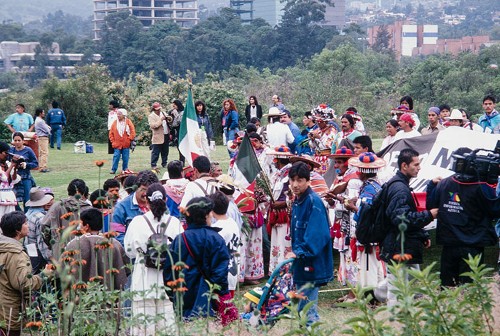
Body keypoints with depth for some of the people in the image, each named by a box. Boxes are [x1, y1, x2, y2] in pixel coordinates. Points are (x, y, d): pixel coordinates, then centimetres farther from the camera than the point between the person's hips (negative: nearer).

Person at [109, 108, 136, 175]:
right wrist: (113, 141, 2)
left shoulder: (128, 122, -1)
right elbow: (111, 133, 9)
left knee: (125, 158, 4)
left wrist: (129, 139, -6)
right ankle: (113, 169, 1)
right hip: (117, 144, 1)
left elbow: (133, 132, 0)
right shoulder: (115, 123, 4)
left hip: (126, 144, -1)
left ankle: (125, 169, 15)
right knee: (116, 157, -4)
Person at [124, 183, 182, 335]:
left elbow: (130, 251, 3)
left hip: (144, 280, -1)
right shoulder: (174, 222, -3)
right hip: (168, 278, 1)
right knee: (168, 322, 5)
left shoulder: (137, 222, -6)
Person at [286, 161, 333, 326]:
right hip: (301, 264, 10)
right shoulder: (297, 202, 13)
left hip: (311, 265, -10)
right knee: (302, 309, 16)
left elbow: (317, 234, -24)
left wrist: (299, 252, -27)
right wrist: (295, 252, 14)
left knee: (307, 310, -7)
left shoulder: (314, 202, -16)